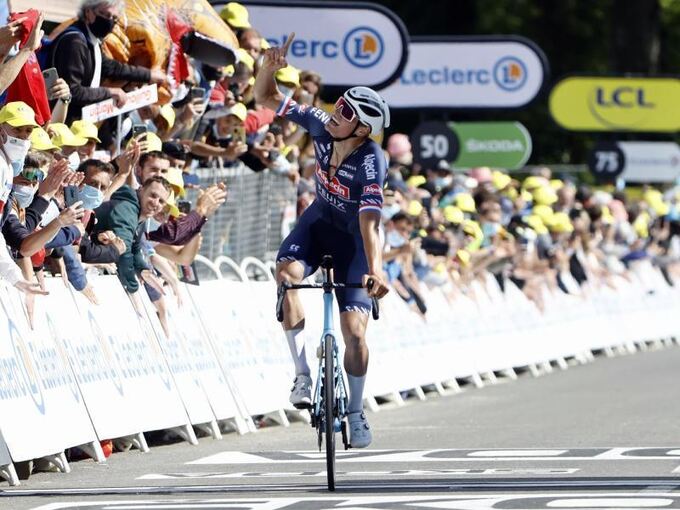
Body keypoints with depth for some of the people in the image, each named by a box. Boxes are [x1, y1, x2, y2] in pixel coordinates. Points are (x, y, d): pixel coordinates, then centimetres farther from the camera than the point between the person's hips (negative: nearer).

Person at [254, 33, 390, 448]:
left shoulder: (371, 161, -31)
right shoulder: (320, 124, -18)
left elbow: (370, 221, -38)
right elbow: (267, 98, -9)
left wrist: (375, 269, -52)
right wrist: (270, 67, -29)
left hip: (354, 238, -4)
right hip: (320, 220, 4)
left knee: (354, 329, -10)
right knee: (287, 272, -30)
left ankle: (356, 412, 12)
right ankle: (303, 375, -22)